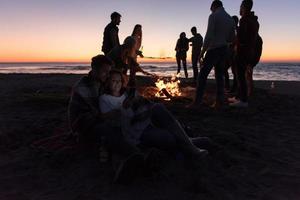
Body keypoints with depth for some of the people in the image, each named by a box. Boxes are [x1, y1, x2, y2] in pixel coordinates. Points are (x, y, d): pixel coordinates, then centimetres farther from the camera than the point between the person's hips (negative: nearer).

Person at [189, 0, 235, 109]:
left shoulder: (213, 16, -6)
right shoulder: (231, 19, 15)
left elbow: (209, 36, -16)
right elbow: (231, 39, 17)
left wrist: (202, 51, -13)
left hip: (213, 49, -7)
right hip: (224, 50, 7)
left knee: (203, 75, -7)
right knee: (219, 75, 9)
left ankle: (197, 101, -12)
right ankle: (219, 101, 5)